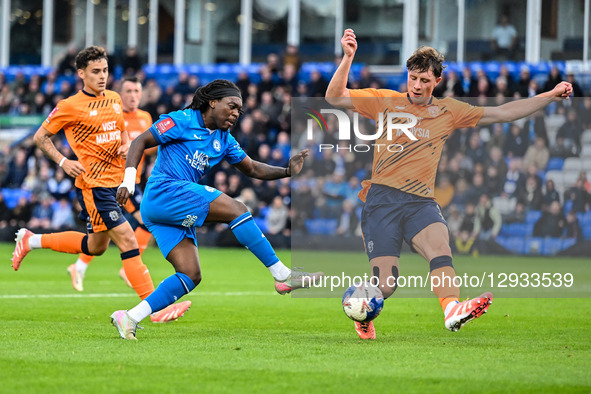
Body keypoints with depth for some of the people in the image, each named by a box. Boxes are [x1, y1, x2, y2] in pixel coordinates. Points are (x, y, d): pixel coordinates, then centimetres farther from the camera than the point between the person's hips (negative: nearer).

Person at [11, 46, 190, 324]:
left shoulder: (115, 100, 10)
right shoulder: (70, 107, -7)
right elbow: (40, 137, 1)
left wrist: (126, 145, 4)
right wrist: (63, 162, -11)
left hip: (116, 182, 8)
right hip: (93, 185, -8)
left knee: (96, 246, 20)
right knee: (127, 240, -15)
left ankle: (31, 240, 34)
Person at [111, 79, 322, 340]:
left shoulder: (224, 140, 21)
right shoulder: (183, 121, -2)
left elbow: (252, 169, 23)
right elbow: (140, 142, -4)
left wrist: (287, 171, 7)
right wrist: (129, 180, -16)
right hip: (164, 191, -9)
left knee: (191, 276, -4)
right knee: (236, 209, -17)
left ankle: (129, 318, -6)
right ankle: (282, 275, -17)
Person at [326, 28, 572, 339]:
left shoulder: (449, 111, 13)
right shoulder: (385, 102, 7)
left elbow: (503, 113, 16)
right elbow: (335, 97, 2)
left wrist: (551, 95, 10)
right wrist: (348, 58, -12)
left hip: (421, 202, 2)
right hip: (382, 199, -2)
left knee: (439, 244, -32)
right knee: (385, 285, -11)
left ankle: (452, 309, -55)